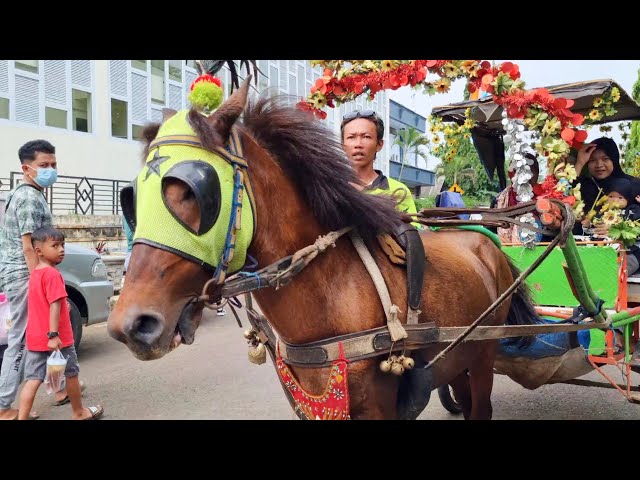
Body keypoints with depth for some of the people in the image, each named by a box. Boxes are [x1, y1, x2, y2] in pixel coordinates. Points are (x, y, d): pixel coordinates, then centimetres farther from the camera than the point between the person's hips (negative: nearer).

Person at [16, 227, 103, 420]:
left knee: (33, 379, 5)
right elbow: (54, 306, -24)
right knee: (71, 375, 11)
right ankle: (79, 413, 27)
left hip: (35, 338, 7)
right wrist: (53, 335, -27)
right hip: (57, 338, -7)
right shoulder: (52, 274, -18)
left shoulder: (34, 273, 10)